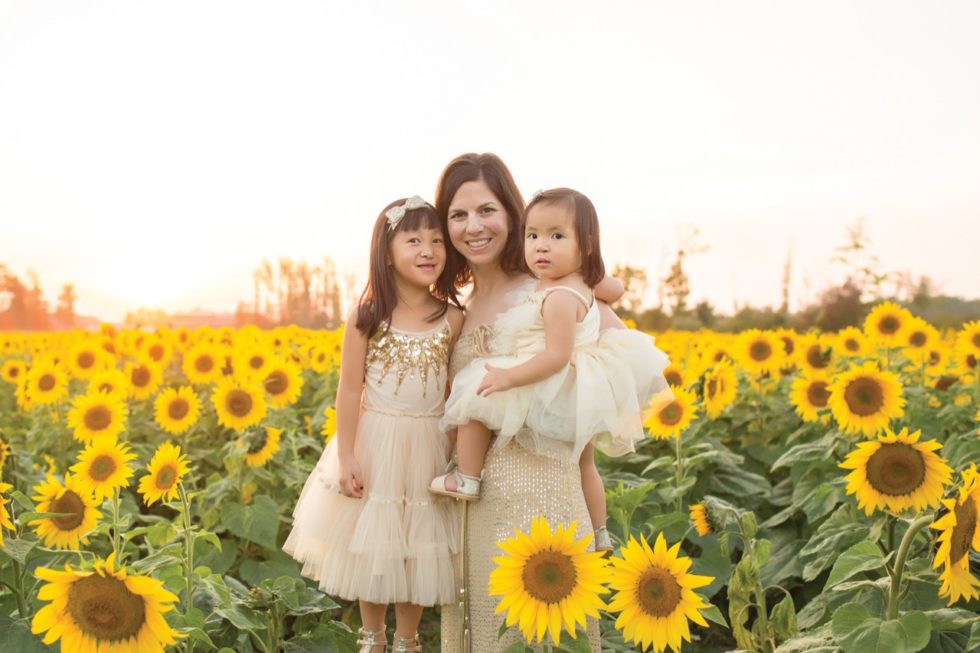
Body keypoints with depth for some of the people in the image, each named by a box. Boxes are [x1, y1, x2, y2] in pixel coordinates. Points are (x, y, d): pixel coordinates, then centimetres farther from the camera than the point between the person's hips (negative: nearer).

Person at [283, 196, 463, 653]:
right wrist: (346, 459, -10)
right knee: (370, 544, 11)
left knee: (418, 546, 12)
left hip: (430, 447, 1)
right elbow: (349, 391, -7)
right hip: (375, 444, -1)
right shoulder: (366, 319, -8)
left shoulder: (453, 320, -4)